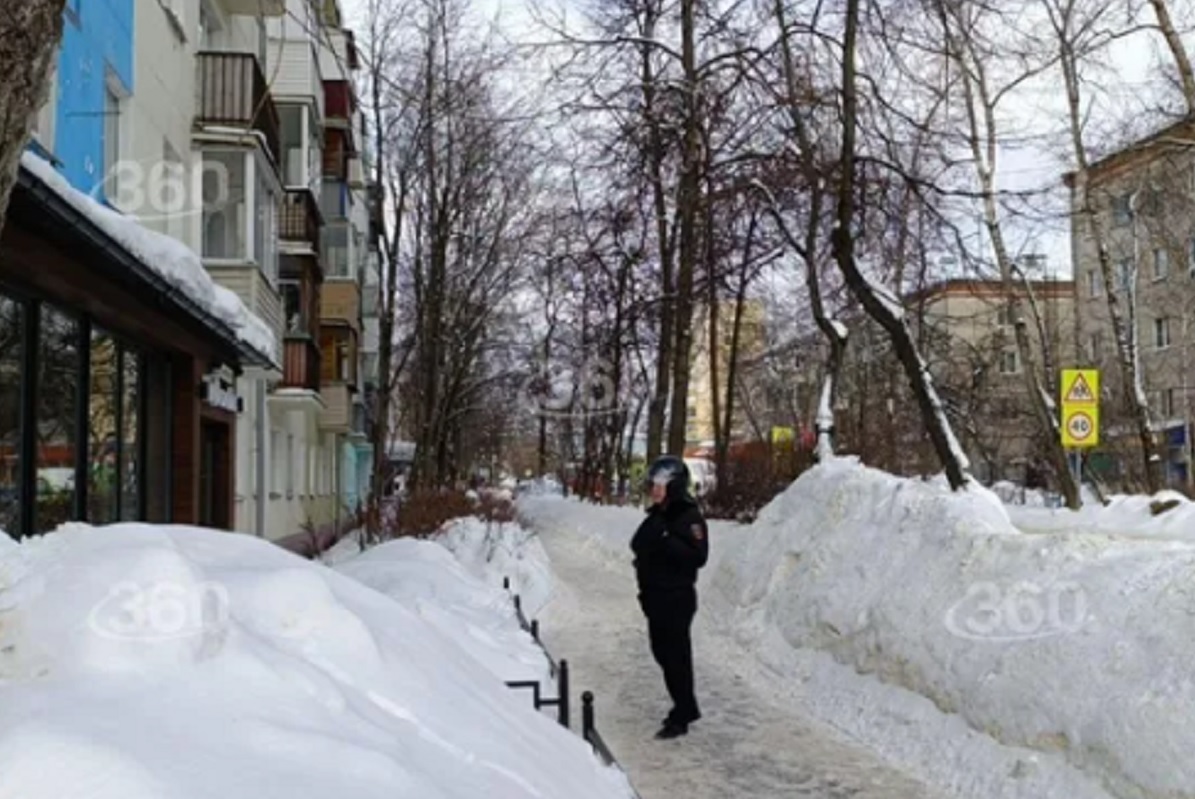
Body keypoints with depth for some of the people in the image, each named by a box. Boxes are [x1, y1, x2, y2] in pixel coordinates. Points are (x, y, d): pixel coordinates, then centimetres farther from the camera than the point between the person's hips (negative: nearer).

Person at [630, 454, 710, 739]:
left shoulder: (690, 517, -14)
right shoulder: (656, 517, 11)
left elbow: (698, 556, -23)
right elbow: (640, 545, 20)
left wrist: (666, 539, -30)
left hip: (677, 598, -9)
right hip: (655, 596, 9)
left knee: (676, 655, -1)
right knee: (663, 652, 16)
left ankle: (680, 717, 9)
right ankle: (687, 708, 30)